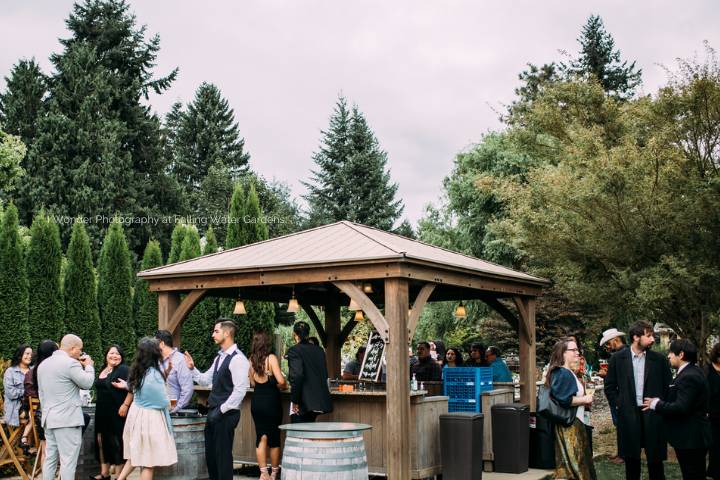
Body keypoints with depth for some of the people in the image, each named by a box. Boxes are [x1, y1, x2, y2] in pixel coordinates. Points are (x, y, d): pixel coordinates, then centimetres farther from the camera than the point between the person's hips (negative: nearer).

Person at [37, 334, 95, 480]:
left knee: (50, 458, 12)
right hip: (68, 418, -8)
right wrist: (88, 366, 9)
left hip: (48, 418, 8)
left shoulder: (43, 364, 13)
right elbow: (87, 383, -6)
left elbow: (41, 392, 19)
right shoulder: (71, 363, -14)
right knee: (68, 460, -4)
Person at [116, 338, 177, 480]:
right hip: (150, 418, -8)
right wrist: (168, 405, 5)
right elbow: (163, 401, -13)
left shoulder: (137, 371, 1)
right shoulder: (154, 374, -22)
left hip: (136, 413, 8)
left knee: (136, 455, 21)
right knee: (149, 462, 2)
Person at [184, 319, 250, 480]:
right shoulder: (219, 358, 14)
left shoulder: (238, 359, -16)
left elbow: (240, 390, -21)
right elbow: (205, 380, 19)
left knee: (223, 454, -2)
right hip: (214, 412, 9)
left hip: (226, 414, -9)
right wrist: (192, 369, 4)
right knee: (210, 453, 15)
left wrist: (221, 410, -18)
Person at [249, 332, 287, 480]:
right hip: (272, 401, -4)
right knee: (274, 438, 10)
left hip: (256, 401, 4)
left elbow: (252, 383, 10)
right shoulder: (271, 358, -13)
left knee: (261, 437, 7)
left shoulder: (251, 360, 1)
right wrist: (283, 386, 2)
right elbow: (281, 380, -19)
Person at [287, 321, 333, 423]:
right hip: (320, 401, 7)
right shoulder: (319, 350, 11)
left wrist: (294, 400, -14)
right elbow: (325, 375, 16)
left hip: (303, 403, -7)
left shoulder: (294, 350, -9)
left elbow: (297, 375, -19)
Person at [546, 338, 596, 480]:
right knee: (573, 462, -3)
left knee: (575, 461, 14)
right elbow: (564, 399, -26)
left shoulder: (568, 372, 14)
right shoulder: (562, 373, -18)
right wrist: (584, 400, -15)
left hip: (574, 422, 10)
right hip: (569, 425, -10)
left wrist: (584, 401, 8)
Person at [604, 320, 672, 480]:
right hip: (628, 415, 0)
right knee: (631, 460, 10)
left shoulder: (659, 360, 0)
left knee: (655, 459, 4)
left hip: (653, 415, 0)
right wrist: (618, 405, -1)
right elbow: (609, 386, 7)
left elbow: (668, 386, 6)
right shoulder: (618, 358, 0)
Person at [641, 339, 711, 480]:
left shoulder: (689, 377, -22)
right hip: (692, 437, 10)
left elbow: (680, 408, -27)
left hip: (690, 440, -10)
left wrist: (656, 404, -15)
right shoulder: (691, 372, 11)